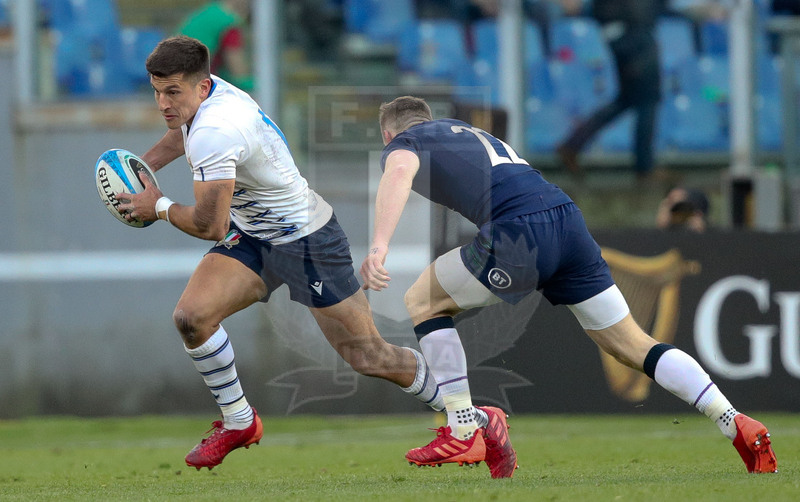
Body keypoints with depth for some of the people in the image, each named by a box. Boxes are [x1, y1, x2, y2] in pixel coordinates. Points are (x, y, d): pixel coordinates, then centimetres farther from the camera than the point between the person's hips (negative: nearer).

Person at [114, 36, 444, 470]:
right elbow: (180, 135, 23)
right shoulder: (206, 94, -4)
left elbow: (210, 226, -31)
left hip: (307, 240, -8)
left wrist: (159, 207, -14)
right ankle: (238, 423, 7)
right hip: (251, 236, 8)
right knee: (191, 316, -13)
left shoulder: (214, 132, -32)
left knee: (368, 358, -1)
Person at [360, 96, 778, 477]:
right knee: (632, 345, 11)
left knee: (422, 303, 14)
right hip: (567, 215, 7)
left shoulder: (403, 143, 15)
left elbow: (399, 172, -9)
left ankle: (463, 432, 11)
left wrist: (379, 246, -23)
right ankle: (738, 425, 1)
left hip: (519, 233, -7)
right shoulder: (471, 134, 38)